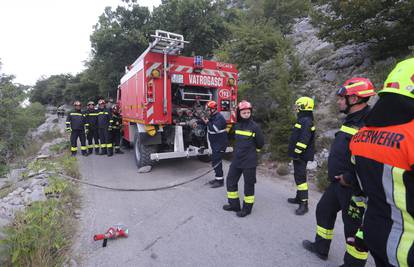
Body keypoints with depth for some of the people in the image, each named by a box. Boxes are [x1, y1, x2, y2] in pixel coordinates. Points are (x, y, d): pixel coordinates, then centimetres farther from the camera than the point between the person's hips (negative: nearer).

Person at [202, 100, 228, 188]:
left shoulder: (219, 117, -19)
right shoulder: (213, 117, 12)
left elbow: (216, 129, -29)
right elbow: (211, 127, 20)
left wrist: (208, 123, -21)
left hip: (220, 144, -10)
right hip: (215, 144, 10)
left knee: (216, 161, -10)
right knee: (215, 160, 15)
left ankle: (220, 181, -3)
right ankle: (218, 178, 26)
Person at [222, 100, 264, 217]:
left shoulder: (254, 126, -12)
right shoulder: (237, 125, 5)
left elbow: (260, 143, -3)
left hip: (249, 161, -6)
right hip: (236, 159, 7)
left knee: (248, 184, 7)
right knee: (230, 180, 13)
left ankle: (247, 208, 24)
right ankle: (234, 205, 30)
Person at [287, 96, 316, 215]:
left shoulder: (305, 121, -17)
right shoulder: (303, 120, 17)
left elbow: (303, 140, -25)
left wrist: (297, 152, -22)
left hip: (301, 155, -11)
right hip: (300, 155, 11)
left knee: (300, 177, -8)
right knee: (299, 176, 18)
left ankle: (304, 204, -3)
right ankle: (299, 197, 31)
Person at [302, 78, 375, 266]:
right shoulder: (352, 119, 10)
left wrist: (350, 178, -22)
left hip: (353, 187, -10)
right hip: (337, 182, 10)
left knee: (354, 226, 7)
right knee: (324, 210, 21)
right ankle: (321, 247, 41)